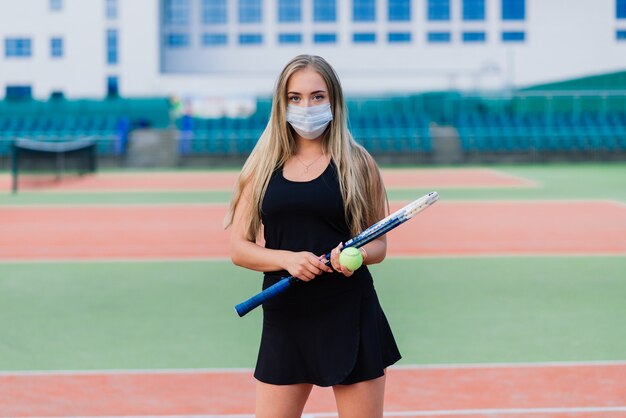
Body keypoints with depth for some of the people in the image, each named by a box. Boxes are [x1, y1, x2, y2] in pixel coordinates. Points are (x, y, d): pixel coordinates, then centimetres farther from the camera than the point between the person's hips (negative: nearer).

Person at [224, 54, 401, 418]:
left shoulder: (357, 162, 2)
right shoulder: (263, 166, 6)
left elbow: (378, 244, 6)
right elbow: (239, 248, 4)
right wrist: (287, 259, -14)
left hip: (350, 318, -1)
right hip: (285, 319, 2)